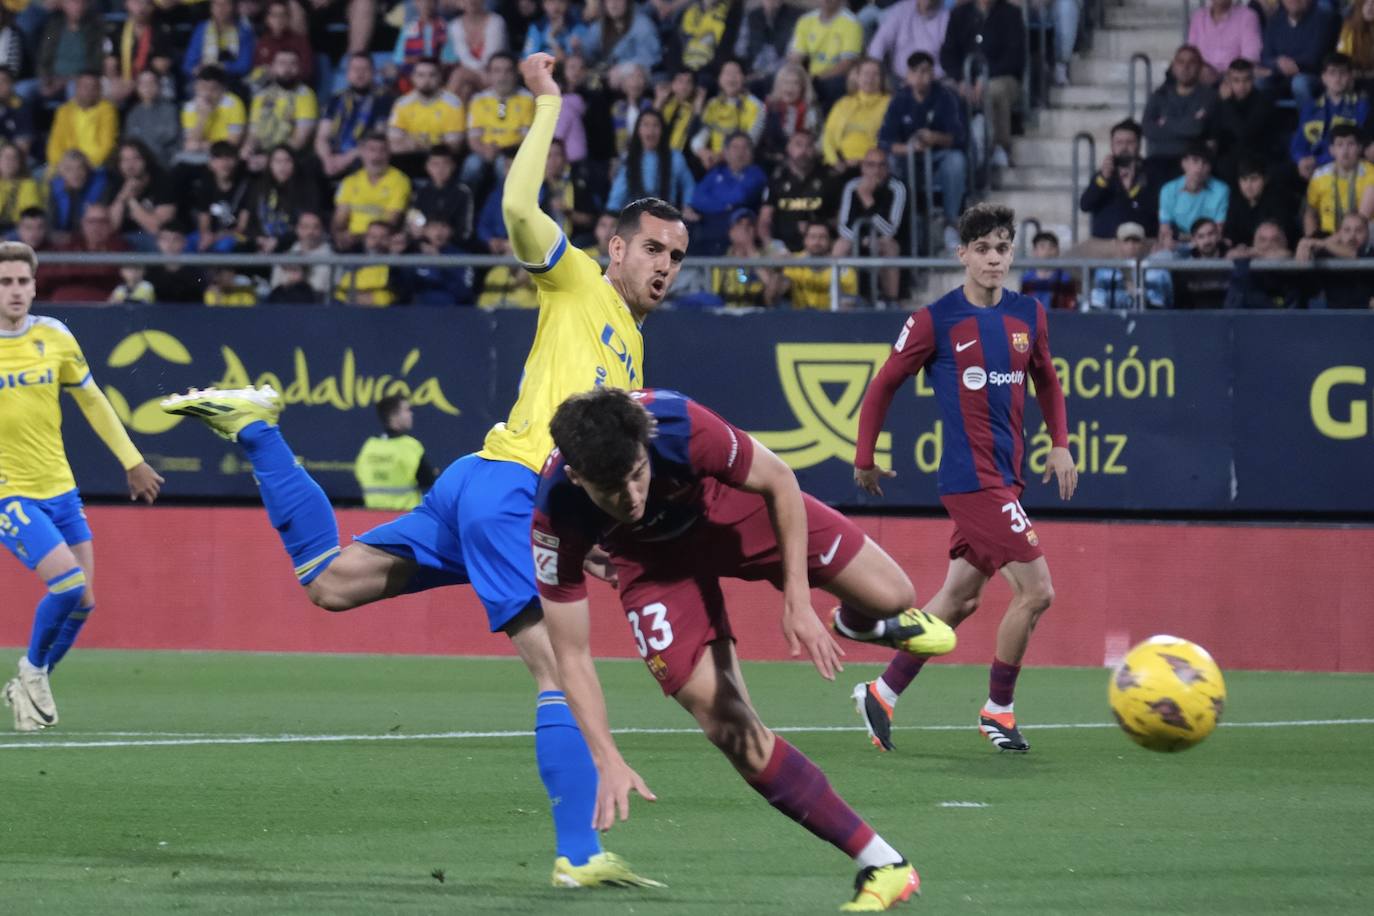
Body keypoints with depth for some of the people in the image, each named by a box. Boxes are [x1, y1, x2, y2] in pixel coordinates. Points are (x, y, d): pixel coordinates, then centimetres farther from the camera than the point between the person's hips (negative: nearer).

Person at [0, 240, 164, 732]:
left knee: (81, 602, 2)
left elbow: (92, 401, 14)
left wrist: (132, 462, 18)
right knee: (69, 583, -20)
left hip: (60, 489, 5)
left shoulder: (55, 337, 2)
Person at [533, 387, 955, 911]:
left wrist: (797, 603, -22)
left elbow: (779, 482, -19)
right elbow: (571, 656, -26)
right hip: (656, 558, 0)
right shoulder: (556, 518, -37)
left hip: (727, 506, 0)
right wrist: (608, 761, -35)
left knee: (891, 595, 0)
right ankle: (883, 866, -5)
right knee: (727, 724, -14)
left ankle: (860, 623, 44)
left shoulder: (680, 427, -40)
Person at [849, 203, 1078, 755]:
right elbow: (884, 385, 1)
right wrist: (864, 458, 4)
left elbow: (1046, 381, 24)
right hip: (971, 477, -7)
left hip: (1005, 476, 7)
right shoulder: (936, 321, -8)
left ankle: (882, 694, 24)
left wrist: (1059, 444, 12)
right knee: (1036, 590, -11)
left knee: (960, 599, 12)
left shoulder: (1028, 316, 8)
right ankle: (997, 709, 4)